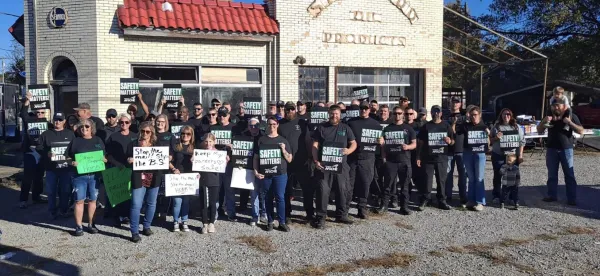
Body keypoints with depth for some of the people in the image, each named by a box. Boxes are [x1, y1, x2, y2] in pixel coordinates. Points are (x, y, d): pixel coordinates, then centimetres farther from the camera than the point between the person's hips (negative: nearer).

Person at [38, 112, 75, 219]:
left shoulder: (70, 134, 8)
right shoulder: (46, 134, 6)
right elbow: (40, 149, 5)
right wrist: (47, 154, -13)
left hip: (66, 168, 0)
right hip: (51, 168, 0)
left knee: (65, 191, 5)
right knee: (51, 191, 4)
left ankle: (63, 211, 17)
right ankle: (53, 211, 15)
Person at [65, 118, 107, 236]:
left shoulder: (98, 141, 11)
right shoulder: (75, 141, 5)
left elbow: (104, 156, 17)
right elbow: (68, 157, 6)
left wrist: (104, 160, -5)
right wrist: (72, 162, -15)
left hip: (94, 175, 2)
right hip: (79, 175, -2)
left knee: (92, 200, 8)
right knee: (79, 200, -1)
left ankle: (90, 224, 20)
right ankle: (79, 226, 6)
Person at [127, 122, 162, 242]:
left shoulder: (157, 145, 10)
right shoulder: (133, 144, 3)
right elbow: (128, 160, 3)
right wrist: (129, 161, -19)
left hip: (154, 178, 3)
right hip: (139, 179, -3)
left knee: (151, 204, 12)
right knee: (136, 205, -7)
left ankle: (147, 227, 28)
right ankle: (134, 232, 0)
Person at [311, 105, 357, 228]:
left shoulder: (345, 128, 10)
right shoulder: (321, 127, 5)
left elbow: (353, 143, 12)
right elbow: (315, 145, 2)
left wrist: (349, 150, -11)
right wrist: (316, 161, -10)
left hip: (341, 165, 2)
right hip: (324, 164, -2)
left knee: (342, 190, 8)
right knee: (323, 190, -4)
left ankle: (341, 215, 22)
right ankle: (320, 217, 3)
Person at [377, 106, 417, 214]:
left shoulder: (408, 128, 9)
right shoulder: (387, 129, 11)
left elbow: (414, 144, 6)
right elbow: (383, 145, 12)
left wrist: (407, 147, -16)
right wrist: (384, 158, 1)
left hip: (404, 161, 0)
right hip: (390, 161, 0)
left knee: (404, 185, 4)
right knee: (388, 184, 1)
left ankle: (404, 206, 11)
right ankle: (384, 205, 7)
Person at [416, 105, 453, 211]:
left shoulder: (446, 126, 8)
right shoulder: (426, 126, 3)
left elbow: (453, 141, 14)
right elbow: (420, 143, 4)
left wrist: (450, 141, -11)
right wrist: (418, 157, -2)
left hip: (442, 158, 2)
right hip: (428, 158, -2)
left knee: (442, 180, 7)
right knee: (427, 180, -1)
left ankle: (442, 201, 16)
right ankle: (424, 201, 5)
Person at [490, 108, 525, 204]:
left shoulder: (516, 127, 5)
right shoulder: (496, 127, 2)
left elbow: (521, 141, 5)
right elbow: (490, 140, 6)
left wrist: (520, 155, -1)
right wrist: (496, 138, -15)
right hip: (498, 156, -1)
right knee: (497, 176, 4)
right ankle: (496, 196, 12)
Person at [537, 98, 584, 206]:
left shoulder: (571, 116, -2)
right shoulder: (549, 117, 7)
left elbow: (581, 131, -5)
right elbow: (539, 131, 7)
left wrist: (570, 123, -19)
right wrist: (544, 121, -10)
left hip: (566, 149, -3)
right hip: (551, 149, 3)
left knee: (569, 175, -2)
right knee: (552, 174, 9)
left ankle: (572, 199, 1)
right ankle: (552, 195, 18)